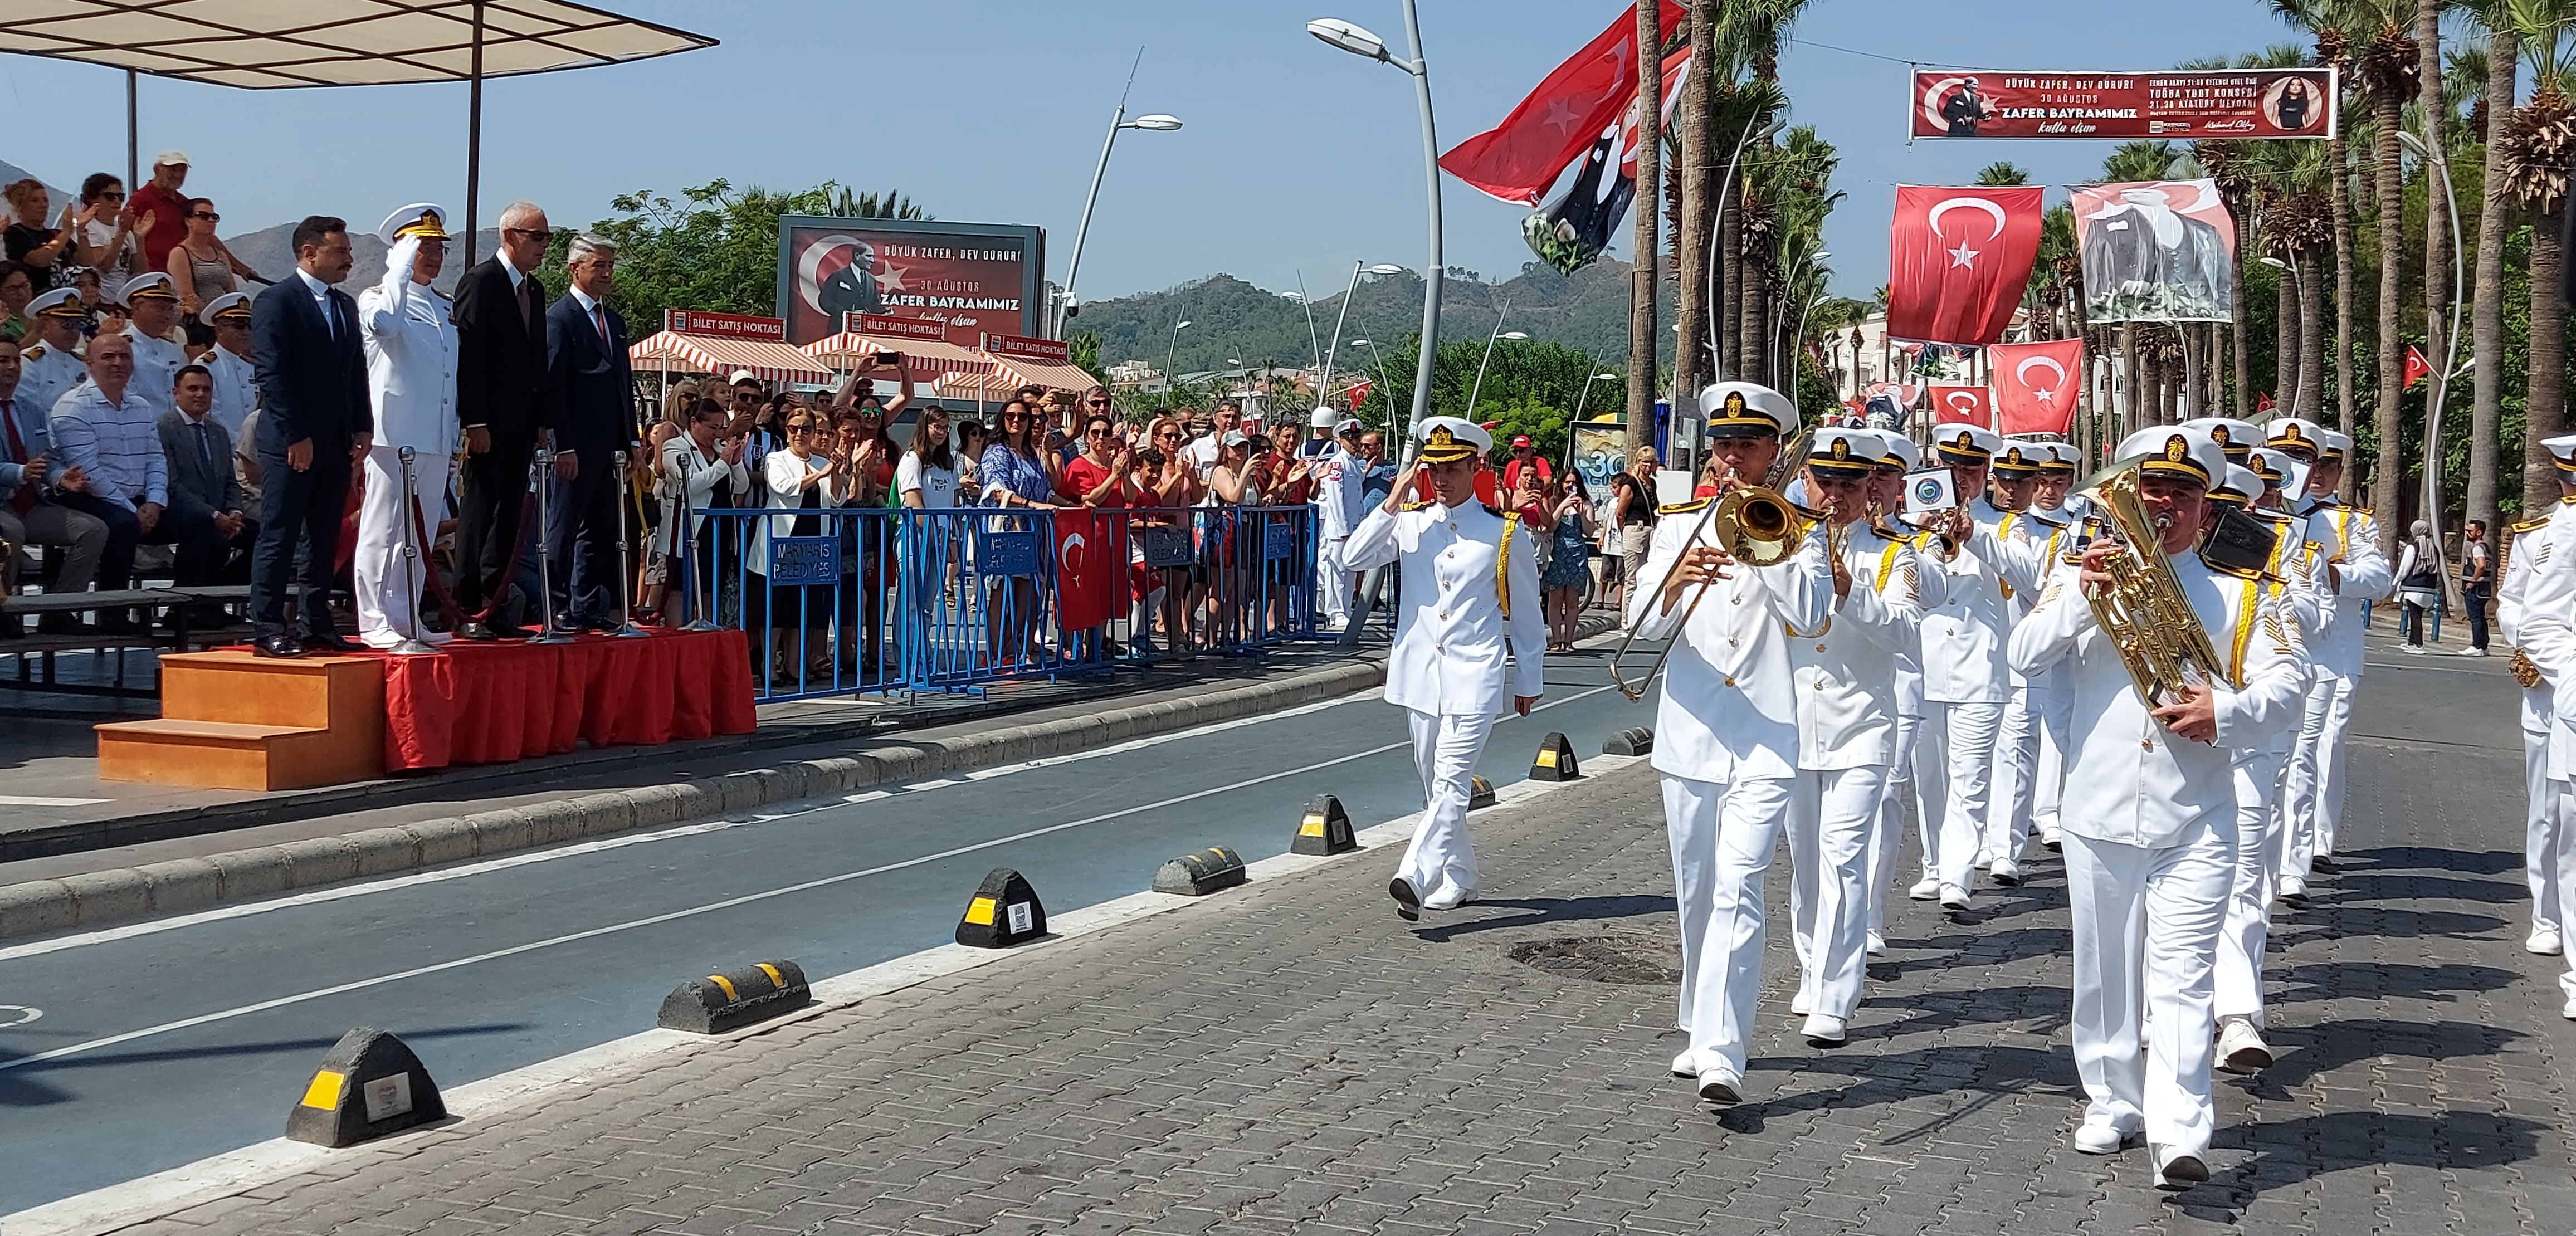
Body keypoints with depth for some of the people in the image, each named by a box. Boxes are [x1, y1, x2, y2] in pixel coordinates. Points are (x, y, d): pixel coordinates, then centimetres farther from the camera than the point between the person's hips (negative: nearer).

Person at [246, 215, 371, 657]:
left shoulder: (346, 305, 17)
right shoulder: (276, 300, -7)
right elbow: (271, 373, -13)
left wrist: (363, 426, 8)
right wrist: (294, 436, -16)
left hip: (337, 443, 8)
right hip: (291, 444, -7)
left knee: (323, 539, 10)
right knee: (279, 538, -4)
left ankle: (316, 626, 16)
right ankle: (268, 630, -2)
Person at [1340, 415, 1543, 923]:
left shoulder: (1505, 532, 1)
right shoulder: (1409, 523, 7)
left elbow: (1525, 611, 7)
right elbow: (1354, 558, -6)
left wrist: (1529, 681, 10)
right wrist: (1393, 502, -11)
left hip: (1475, 676, -4)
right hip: (1419, 673, 4)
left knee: (1451, 782, -16)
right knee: (1434, 783, 12)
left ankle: (1415, 878, -27)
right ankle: (1459, 878, 27)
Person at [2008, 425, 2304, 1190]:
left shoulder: (2238, 592, 9)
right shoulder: (2085, 576, 9)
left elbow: (2284, 685, 0)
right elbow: (2025, 656, -4)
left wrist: (2225, 711, -19)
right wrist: (2084, 595, -19)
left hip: (2196, 821, -1)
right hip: (2098, 812, 2)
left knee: (2180, 976, -9)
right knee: (2105, 970, 11)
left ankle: (2179, 1135, -14)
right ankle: (2112, 1105, 27)